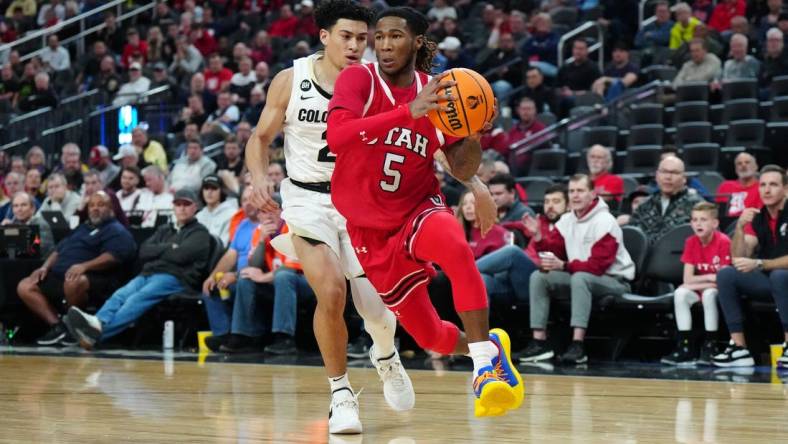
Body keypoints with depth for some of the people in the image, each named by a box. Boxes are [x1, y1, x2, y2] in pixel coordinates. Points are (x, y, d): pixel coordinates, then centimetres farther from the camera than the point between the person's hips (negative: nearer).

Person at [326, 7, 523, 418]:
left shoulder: (437, 92, -3)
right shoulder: (359, 79, -13)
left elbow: (461, 170, 3)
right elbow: (336, 136, -33)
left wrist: (474, 136, -20)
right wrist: (410, 112, -41)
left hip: (419, 209, 0)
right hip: (371, 230, 0)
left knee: (456, 248, -37)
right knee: (429, 336, 6)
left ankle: (486, 358, -29)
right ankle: (484, 345, 39)